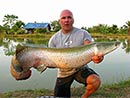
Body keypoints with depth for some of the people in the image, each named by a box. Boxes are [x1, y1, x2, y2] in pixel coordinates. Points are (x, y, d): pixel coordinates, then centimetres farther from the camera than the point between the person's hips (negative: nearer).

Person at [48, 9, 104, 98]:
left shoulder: (83, 34, -10)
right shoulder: (54, 39, -4)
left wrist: (95, 57, -48)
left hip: (80, 68, -2)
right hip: (64, 73, 2)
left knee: (95, 81, -29)